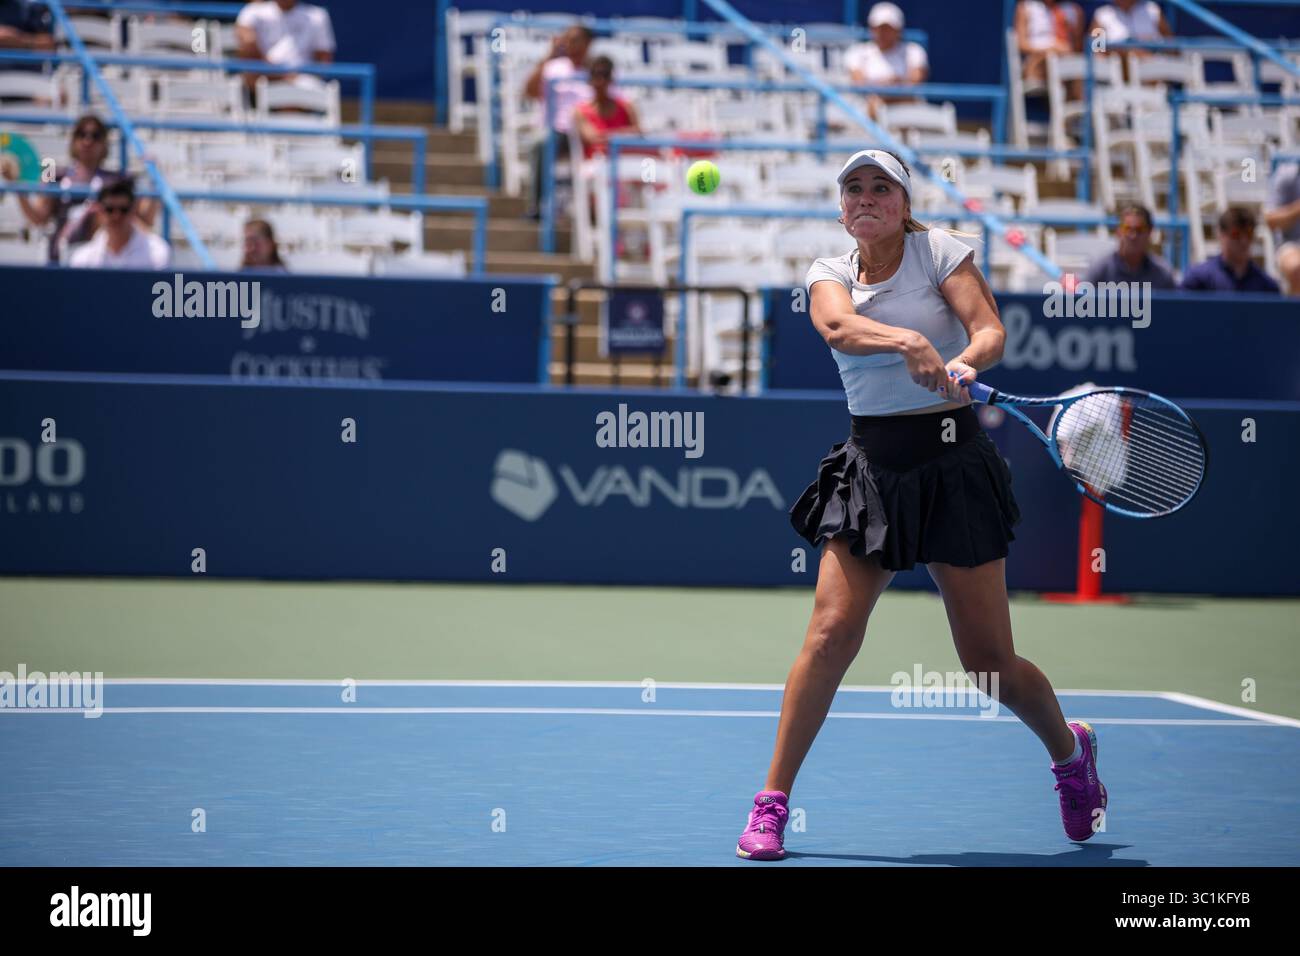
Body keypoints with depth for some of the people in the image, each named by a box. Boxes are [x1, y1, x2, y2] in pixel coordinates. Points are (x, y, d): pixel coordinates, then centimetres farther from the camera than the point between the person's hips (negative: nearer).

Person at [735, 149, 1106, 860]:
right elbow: (839, 326, -18)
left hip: (952, 466, -2)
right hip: (870, 464, 2)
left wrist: (965, 363, -36)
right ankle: (771, 804, -4)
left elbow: (989, 329, -13)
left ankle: (1069, 749, 32)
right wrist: (908, 341, -37)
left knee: (990, 662, 1)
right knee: (831, 633, -13)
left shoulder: (941, 251, -1)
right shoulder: (829, 273, 5)